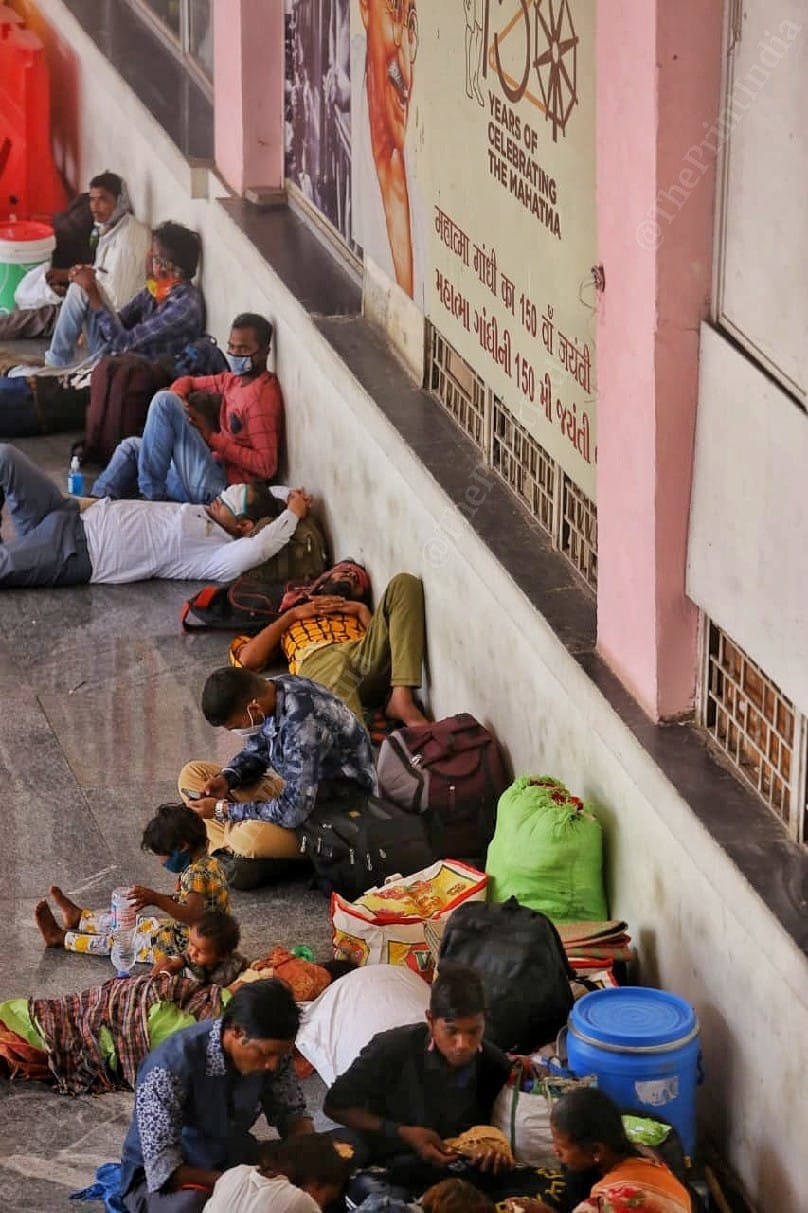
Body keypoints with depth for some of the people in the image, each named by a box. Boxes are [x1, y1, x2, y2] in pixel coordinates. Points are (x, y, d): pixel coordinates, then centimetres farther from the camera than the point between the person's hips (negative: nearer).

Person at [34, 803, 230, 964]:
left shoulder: (198, 874, -26)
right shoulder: (205, 863, 5)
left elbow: (193, 915, -38)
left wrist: (156, 899, -42)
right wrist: (153, 898, 3)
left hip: (184, 947, -9)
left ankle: (60, 938, 13)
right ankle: (79, 918, 43)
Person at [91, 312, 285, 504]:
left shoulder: (261, 396, -15)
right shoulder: (235, 379, 13)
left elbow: (267, 466, -22)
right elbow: (187, 382, 26)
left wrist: (212, 436, -17)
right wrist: (179, 398, 0)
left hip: (217, 488, -10)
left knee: (165, 401, -15)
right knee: (132, 447, 22)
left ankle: (151, 492, -9)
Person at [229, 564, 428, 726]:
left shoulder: (357, 612, 43)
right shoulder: (288, 620, 41)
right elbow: (248, 660, 20)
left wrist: (362, 610, 16)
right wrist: (292, 614, 22)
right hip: (317, 660, -3)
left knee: (403, 583, -17)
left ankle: (401, 699, -33)